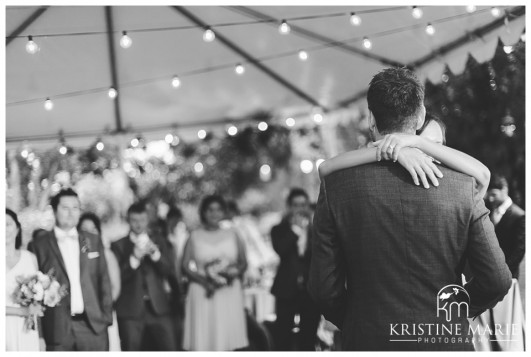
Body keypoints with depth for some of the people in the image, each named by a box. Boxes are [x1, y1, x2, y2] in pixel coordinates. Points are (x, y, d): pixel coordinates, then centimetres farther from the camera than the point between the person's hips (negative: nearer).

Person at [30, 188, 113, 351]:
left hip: (93, 325, 2)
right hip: (58, 329, -2)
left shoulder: (93, 241, 11)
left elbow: (104, 281, 10)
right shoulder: (40, 244, 2)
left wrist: (106, 317, 3)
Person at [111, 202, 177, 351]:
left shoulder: (159, 242, 13)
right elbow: (117, 277, -5)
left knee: (169, 350, -3)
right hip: (130, 310, -2)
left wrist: (154, 252, -14)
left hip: (158, 307, 2)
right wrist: (134, 257, -18)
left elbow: (168, 271, 2)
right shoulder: (119, 245, 5)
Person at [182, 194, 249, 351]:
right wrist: (205, 280, -14)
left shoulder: (232, 234, 10)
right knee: (201, 342, -7)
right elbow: (186, 266, 0)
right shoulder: (195, 236, 4)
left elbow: (243, 262, 13)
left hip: (229, 294, 2)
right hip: (203, 295, -2)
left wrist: (235, 272, -9)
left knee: (227, 342, -2)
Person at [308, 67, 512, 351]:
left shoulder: (335, 186, -8)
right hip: (446, 340, 1)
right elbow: (497, 280, -5)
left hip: (368, 339, 0)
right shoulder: (462, 185, -6)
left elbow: (324, 287, -7)